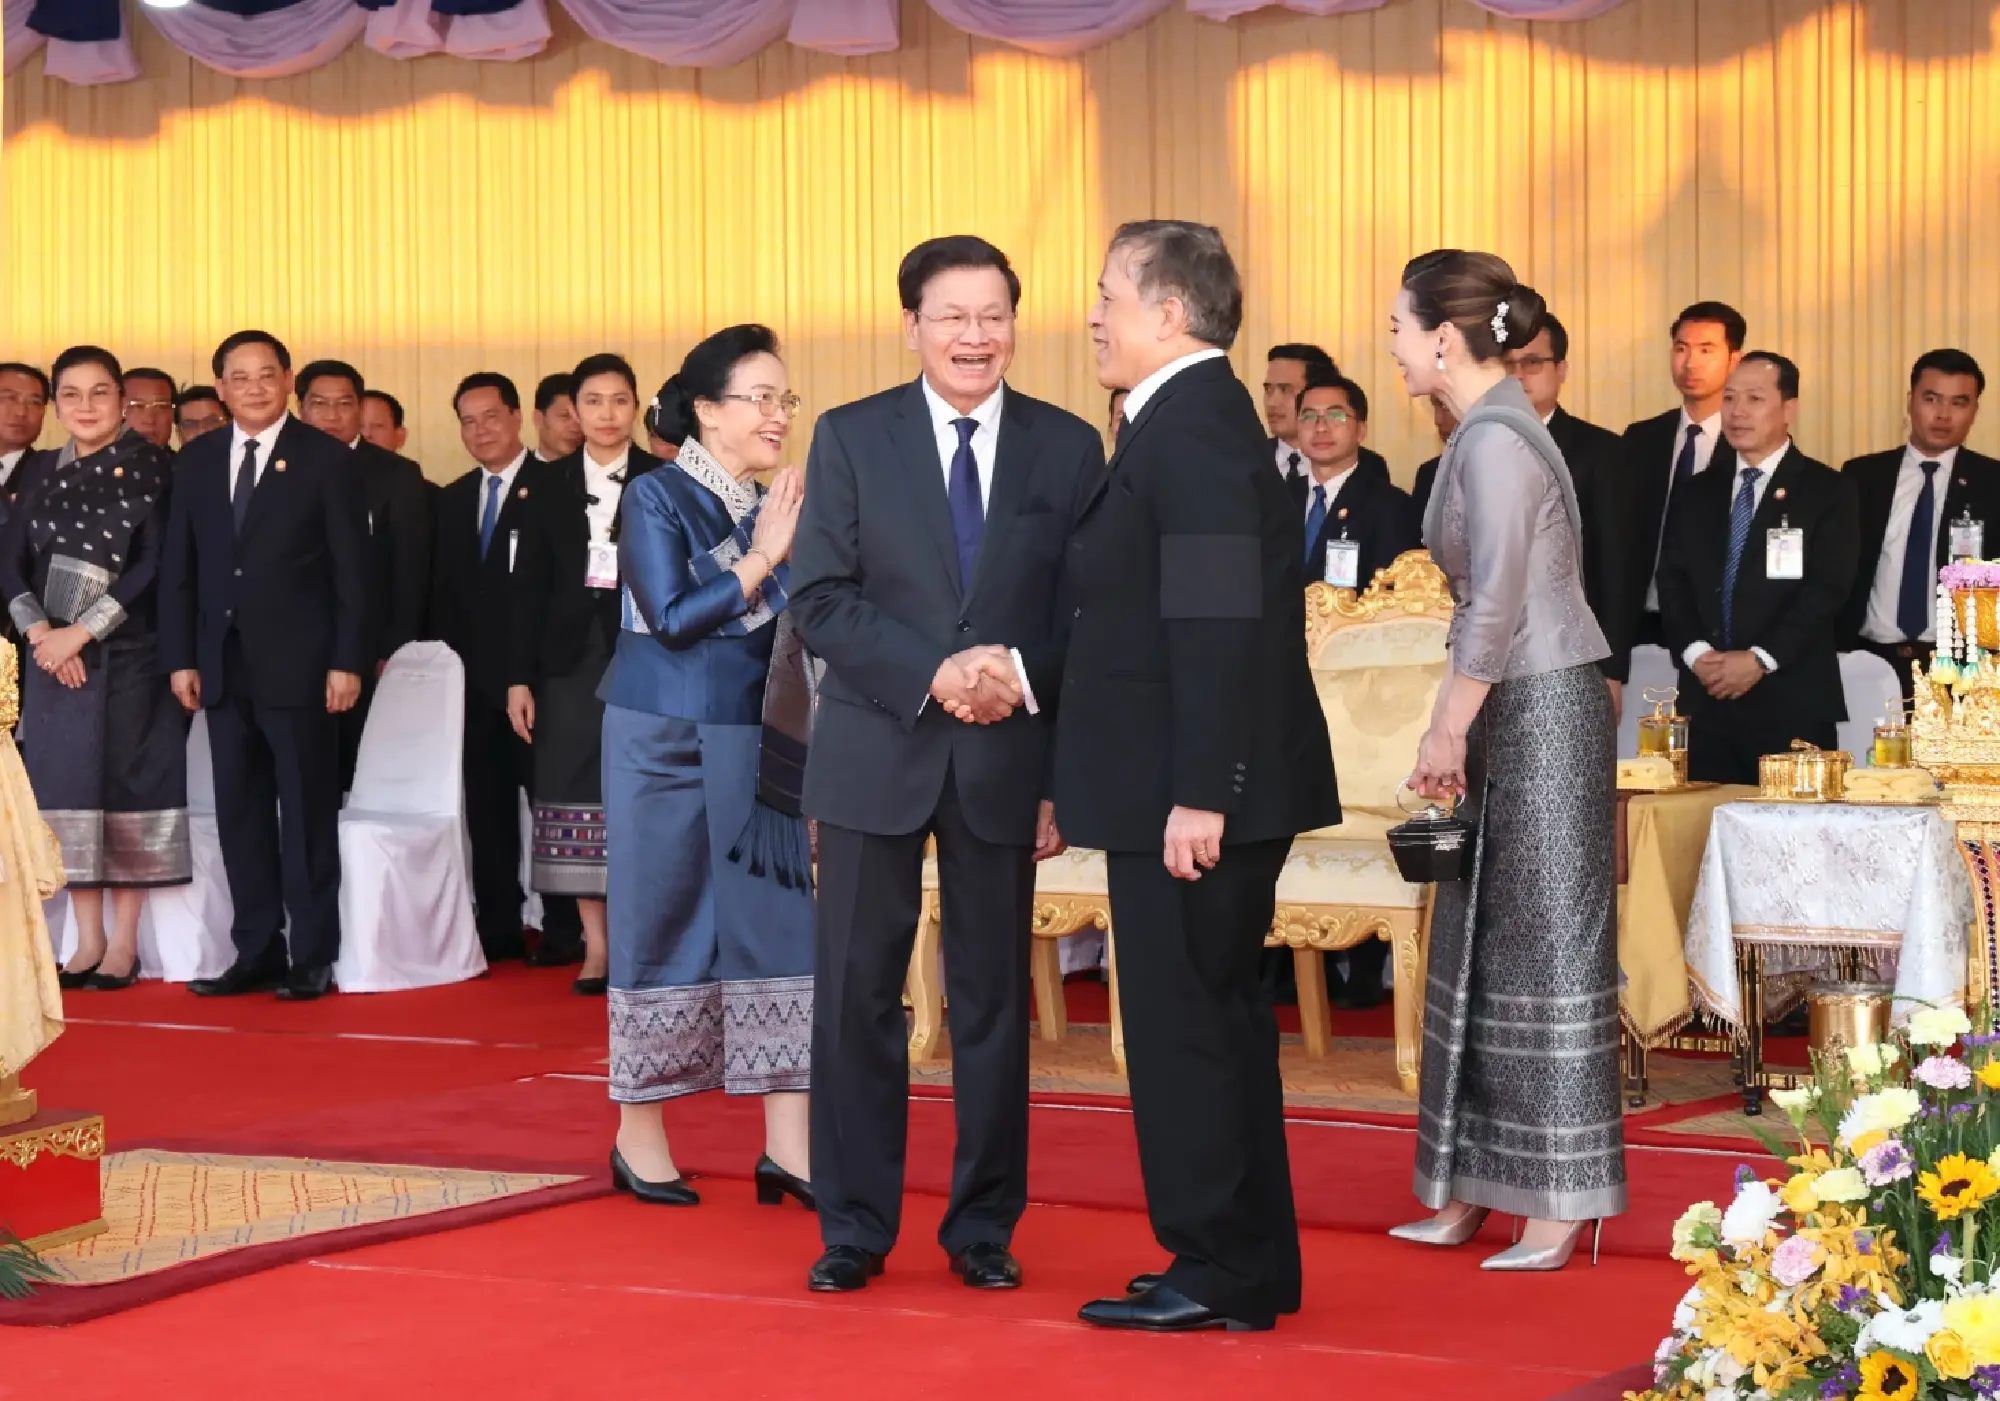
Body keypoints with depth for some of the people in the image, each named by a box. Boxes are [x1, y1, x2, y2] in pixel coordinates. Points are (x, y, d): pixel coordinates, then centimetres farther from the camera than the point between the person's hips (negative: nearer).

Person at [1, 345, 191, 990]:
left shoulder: (150, 466, -3)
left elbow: (155, 563, -11)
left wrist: (81, 633, -14)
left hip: (128, 652, -4)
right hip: (53, 654, 4)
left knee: (126, 784, -2)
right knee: (65, 784, 3)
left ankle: (125, 943, 5)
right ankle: (87, 940, 9)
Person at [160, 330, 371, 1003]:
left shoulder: (326, 459, -2)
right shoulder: (196, 461, 10)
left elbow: (351, 569, -4)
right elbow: (178, 567, 11)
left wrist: (348, 661, -10)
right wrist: (180, 657, 4)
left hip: (298, 665, -4)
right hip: (223, 666, 4)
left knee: (308, 814, 1)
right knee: (239, 813, 7)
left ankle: (313, 958, 6)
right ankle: (255, 952, 13)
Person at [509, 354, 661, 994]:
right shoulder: (546, 483, 8)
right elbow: (529, 584, 6)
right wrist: (519, 676, -1)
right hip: (572, 654, 2)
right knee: (577, 796, 2)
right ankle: (596, 945, 7)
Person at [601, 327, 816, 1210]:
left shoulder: (774, 507, 9)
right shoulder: (658, 499, -6)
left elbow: (802, 623, 7)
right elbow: (671, 617, -16)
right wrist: (763, 559, -14)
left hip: (758, 748, 5)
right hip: (666, 746, -5)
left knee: (779, 927, -1)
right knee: (662, 928, 3)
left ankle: (788, 1150, -1)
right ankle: (639, 1138, 15)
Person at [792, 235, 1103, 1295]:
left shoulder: (1069, 448, 4)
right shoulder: (851, 439, 2)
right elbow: (819, 599, -5)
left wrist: (1025, 677, -15)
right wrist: (932, 674, -17)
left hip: (1006, 757, 1)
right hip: (876, 753, -1)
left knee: (994, 998, 8)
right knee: (857, 993, 2)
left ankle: (984, 1227, 18)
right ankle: (854, 1226, 12)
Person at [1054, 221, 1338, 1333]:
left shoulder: (1193, 425, -17)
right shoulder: (1198, 417, 14)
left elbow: (1218, 623, -24)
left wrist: (1198, 795, -25)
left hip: (1194, 797, -10)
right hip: (1195, 789, 10)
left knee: (1184, 1024, -3)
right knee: (1219, 1021, 15)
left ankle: (1220, 1273, 5)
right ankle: (1248, 1267, 24)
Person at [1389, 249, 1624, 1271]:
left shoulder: (1494, 440, -16)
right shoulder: (1486, 431, 14)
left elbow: (1496, 608, -20)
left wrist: (1449, 730, -12)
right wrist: (1453, 727, 16)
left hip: (1542, 714, -10)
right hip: (1514, 714, 10)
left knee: (1545, 948, -5)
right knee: (1484, 946, 13)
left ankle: (1560, 1205, 1)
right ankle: (1467, 1193, 21)